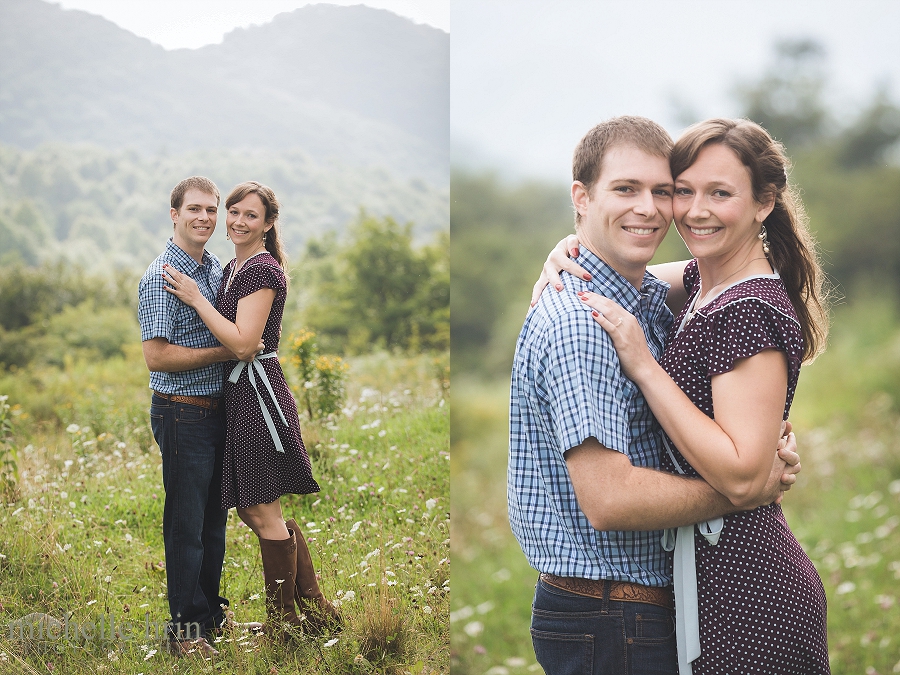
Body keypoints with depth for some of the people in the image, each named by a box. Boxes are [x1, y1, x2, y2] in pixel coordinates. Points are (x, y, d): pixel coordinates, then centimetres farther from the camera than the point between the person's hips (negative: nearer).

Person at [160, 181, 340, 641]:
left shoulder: (262, 270, -14)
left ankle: (284, 623, 12)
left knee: (263, 513, -1)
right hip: (240, 395, 10)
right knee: (254, 510, 14)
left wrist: (195, 298, -18)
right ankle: (315, 608, 22)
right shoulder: (233, 268, 15)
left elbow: (243, 343, -22)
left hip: (258, 393, -10)